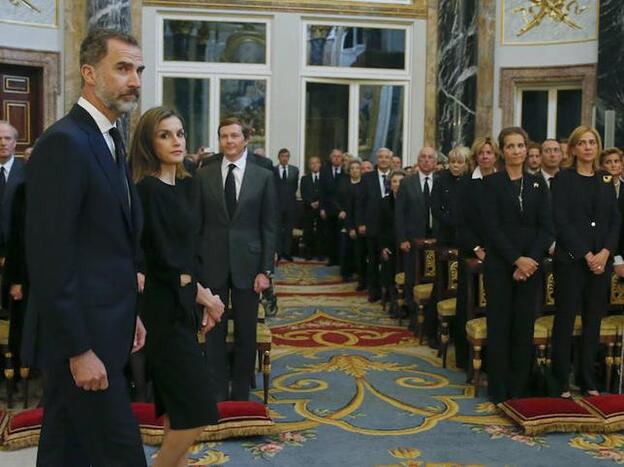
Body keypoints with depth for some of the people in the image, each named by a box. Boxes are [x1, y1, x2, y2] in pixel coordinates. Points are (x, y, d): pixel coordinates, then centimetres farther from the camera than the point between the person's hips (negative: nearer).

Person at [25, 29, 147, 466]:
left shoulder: (110, 139, 13)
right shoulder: (63, 142, -17)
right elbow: (50, 258, -21)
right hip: (79, 334, -9)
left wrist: (129, 312, 16)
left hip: (102, 328, 9)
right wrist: (79, 349, -20)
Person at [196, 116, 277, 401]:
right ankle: (216, 395, 19)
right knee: (214, 332, 7)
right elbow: (197, 224, 4)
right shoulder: (204, 175, 3)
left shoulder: (263, 177, 1)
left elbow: (269, 227, 0)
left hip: (247, 264, 0)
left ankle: (240, 395, 22)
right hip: (212, 264, 0)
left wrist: (266, 270, -5)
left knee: (246, 333, 8)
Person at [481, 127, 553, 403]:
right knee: (499, 326, 2)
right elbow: (492, 226, -8)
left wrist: (530, 260, -11)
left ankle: (520, 390, 16)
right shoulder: (492, 182, 0)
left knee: (524, 326, 5)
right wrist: (516, 259, -15)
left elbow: (546, 226, 2)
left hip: (531, 264, 2)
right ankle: (499, 391, 12)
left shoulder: (538, 183, 8)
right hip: (499, 263, -2)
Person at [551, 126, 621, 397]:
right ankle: (560, 382, 8)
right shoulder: (563, 179, -1)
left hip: (602, 259, 4)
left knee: (593, 320, 8)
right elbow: (561, 222, -8)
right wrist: (586, 254, -14)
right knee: (565, 319, -1)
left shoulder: (606, 180, 12)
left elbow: (615, 220, 8)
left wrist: (605, 252, -8)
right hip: (571, 259, -4)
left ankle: (588, 380, 19)